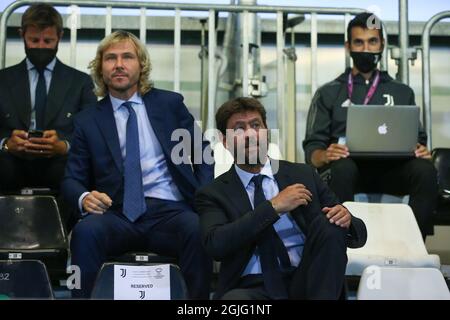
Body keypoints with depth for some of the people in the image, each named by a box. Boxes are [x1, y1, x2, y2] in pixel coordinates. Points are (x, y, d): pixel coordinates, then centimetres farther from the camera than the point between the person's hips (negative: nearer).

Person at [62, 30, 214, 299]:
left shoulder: (170, 103, 11)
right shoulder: (88, 121, 12)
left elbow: (202, 153, 14)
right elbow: (72, 178, 11)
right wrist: (84, 197, -13)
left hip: (170, 214, 0)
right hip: (118, 216, 1)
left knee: (199, 229, -34)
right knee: (86, 230, -33)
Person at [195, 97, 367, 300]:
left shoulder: (303, 175, 12)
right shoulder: (212, 194, 7)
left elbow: (358, 232, 14)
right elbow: (216, 245, -13)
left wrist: (346, 221, -10)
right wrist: (273, 207, -15)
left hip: (308, 282, 4)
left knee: (329, 222, -24)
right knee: (234, 298, -38)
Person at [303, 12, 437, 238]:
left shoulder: (402, 92, 23)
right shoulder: (328, 93, 17)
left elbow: (418, 139, 18)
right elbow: (312, 146, 9)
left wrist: (421, 150, -8)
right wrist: (324, 156, -17)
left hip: (391, 169, 2)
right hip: (349, 168, -1)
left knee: (425, 170, -31)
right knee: (342, 167, -37)